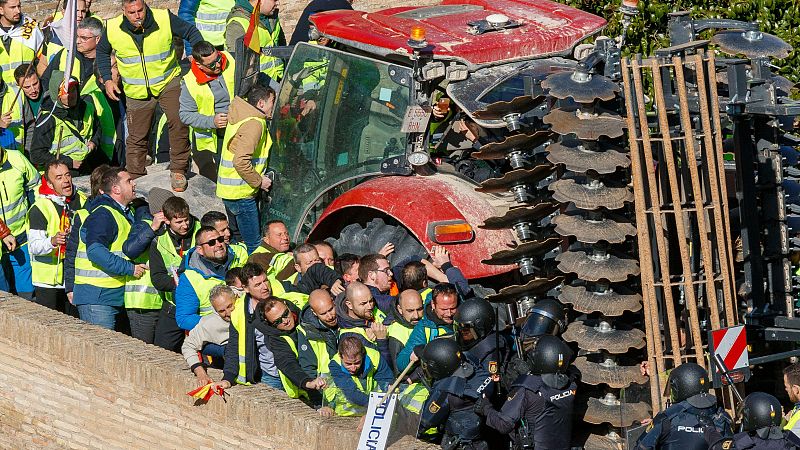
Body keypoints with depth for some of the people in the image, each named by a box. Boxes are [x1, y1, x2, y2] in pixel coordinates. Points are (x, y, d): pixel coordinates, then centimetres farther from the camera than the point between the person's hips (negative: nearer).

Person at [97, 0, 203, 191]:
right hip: (137, 91, 2)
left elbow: (191, 32, 1)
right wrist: (107, 79, 3)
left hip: (168, 82, -2)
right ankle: (134, 178, 26)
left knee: (178, 122, -22)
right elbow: (102, 52, 11)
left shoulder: (165, 20, -15)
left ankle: (178, 171, -7)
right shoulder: (113, 29, -9)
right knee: (137, 137, 7)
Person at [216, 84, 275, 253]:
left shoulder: (241, 117, 13)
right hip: (241, 194, -10)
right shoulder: (254, 124, -18)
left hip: (228, 190, 10)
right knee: (253, 246, -6)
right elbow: (241, 161, -28)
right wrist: (259, 181, -15)